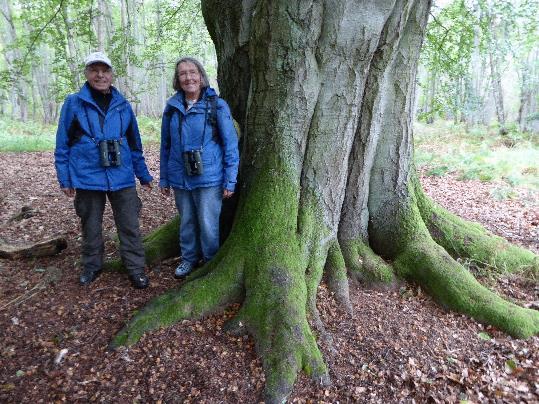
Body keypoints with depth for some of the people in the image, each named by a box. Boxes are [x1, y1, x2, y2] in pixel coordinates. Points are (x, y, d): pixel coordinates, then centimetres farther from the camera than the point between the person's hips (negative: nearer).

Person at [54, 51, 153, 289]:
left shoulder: (123, 105, 6)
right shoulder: (73, 103, 0)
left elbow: (134, 144, 12)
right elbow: (63, 144, 2)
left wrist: (143, 175, 13)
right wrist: (65, 178, 0)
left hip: (122, 178, 1)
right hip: (87, 178, -1)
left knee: (129, 225, 4)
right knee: (91, 226, 14)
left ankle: (136, 268, 17)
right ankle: (92, 266, 32)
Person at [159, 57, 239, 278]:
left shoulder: (217, 106, -8)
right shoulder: (172, 107, 4)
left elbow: (230, 144, -7)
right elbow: (165, 145, 11)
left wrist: (230, 180, -9)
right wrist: (164, 178, 12)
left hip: (208, 178, -4)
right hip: (179, 178, 4)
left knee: (208, 225, 5)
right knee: (186, 222, 17)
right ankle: (189, 258, 37)